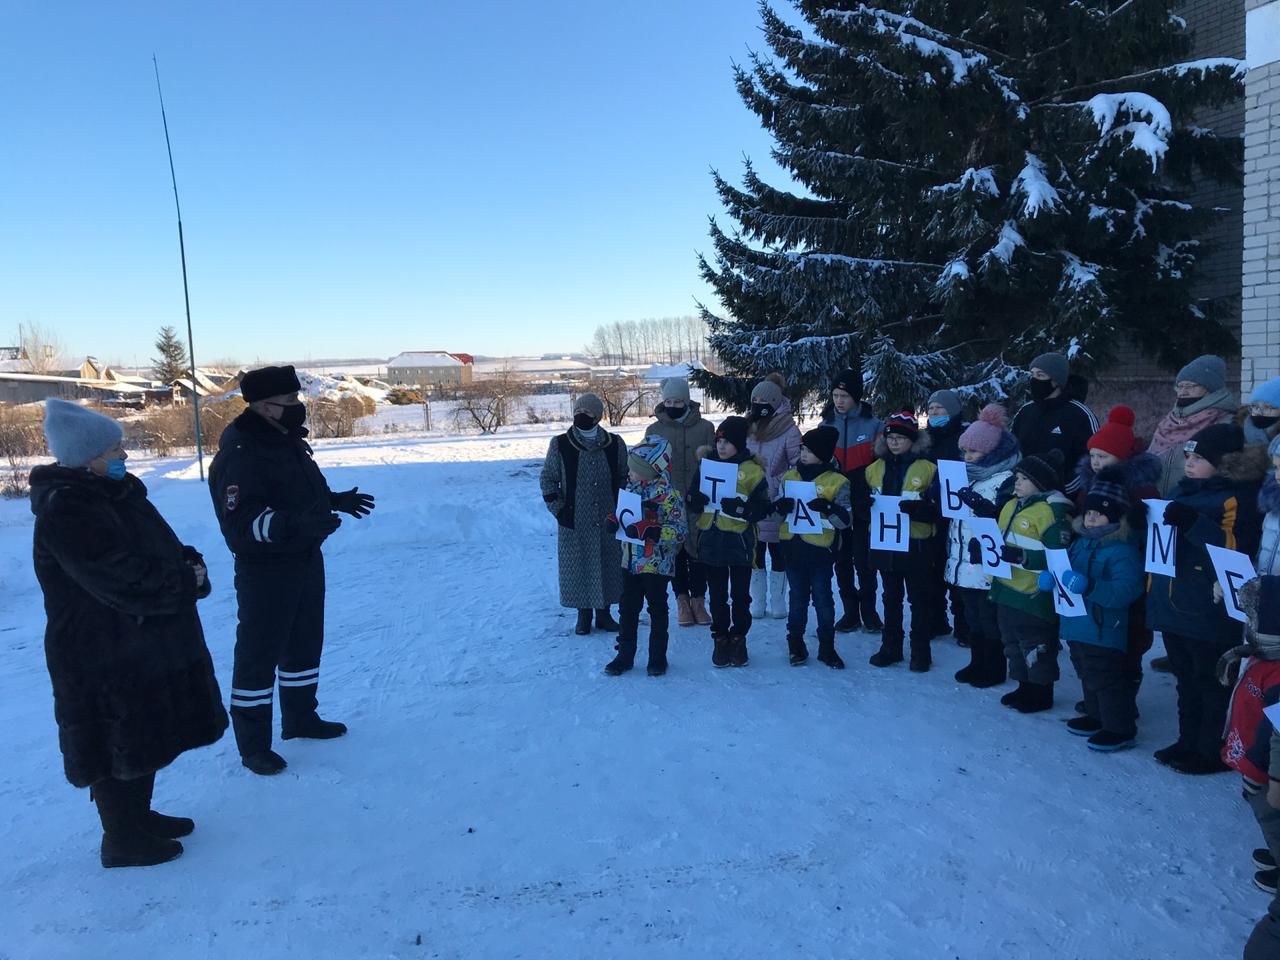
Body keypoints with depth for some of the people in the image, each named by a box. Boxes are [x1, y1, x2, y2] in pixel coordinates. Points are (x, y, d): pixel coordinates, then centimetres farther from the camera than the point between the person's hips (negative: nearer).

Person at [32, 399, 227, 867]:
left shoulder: (117, 491, 7)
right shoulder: (66, 513, -23)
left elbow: (163, 548, 11)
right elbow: (127, 583, -29)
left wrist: (190, 565, -10)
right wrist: (187, 582, -16)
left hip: (148, 645, 9)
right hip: (107, 661, -9)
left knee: (145, 738, 21)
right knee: (117, 749, 5)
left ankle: (138, 816, 38)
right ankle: (122, 841, 22)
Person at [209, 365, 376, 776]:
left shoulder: (286, 441, 8)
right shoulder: (240, 454, -23)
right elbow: (241, 522, -30)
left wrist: (337, 501, 18)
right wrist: (295, 524, -41)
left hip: (306, 561, 10)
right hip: (265, 571, -9)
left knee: (305, 644, 20)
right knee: (259, 654, 2)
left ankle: (300, 718, 37)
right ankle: (253, 745, 15)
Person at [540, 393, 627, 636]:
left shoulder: (615, 444, 0)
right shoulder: (561, 445, -5)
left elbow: (624, 479, 10)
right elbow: (548, 480, 3)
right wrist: (559, 510, -4)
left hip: (608, 522, 2)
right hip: (574, 524, -1)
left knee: (609, 565, 8)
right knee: (577, 567, 5)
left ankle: (604, 612, 25)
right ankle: (583, 614, 21)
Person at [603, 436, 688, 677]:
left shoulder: (668, 494, -18)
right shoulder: (631, 487, 3)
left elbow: (681, 530, -20)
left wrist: (648, 531, -29)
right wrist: (614, 520, -3)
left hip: (657, 564, -6)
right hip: (631, 561, 6)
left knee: (657, 609, 9)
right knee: (627, 609, 12)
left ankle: (657, 658, 22)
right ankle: (625, 655, 24)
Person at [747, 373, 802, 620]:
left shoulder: (789, 431, -9)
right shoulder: (748, 429, 7)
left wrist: (778, 485, -18)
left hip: (776, 505, -4)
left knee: (778, 551, 7)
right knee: (755, 552, 8)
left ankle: (777, 603, 18)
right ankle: (756, 603, 18)